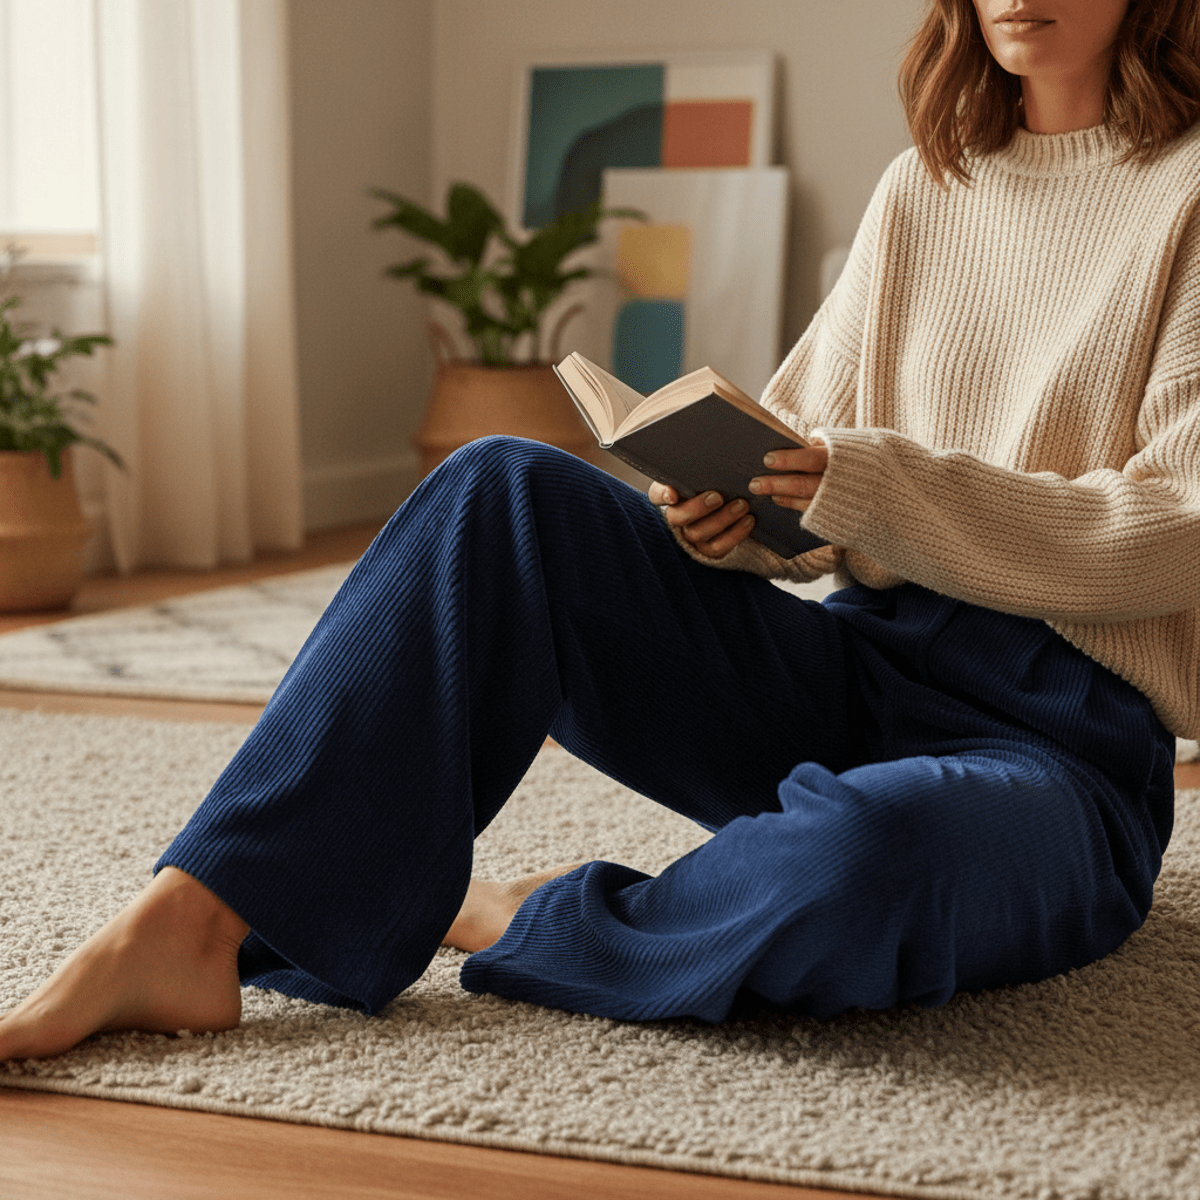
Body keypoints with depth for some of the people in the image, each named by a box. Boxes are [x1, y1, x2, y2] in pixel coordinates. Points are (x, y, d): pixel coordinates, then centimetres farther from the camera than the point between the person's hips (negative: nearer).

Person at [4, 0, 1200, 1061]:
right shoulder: (918, 189, 14)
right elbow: (810, 483, 14)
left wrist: (878, 486, -19)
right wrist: (730, 510, -10)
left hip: (1065, 738, -5)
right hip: (857, 673, 5)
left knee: (870, 850, -42)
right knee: (504, 492, -17)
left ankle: (505, 922, -12)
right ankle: (187, 925, -24)